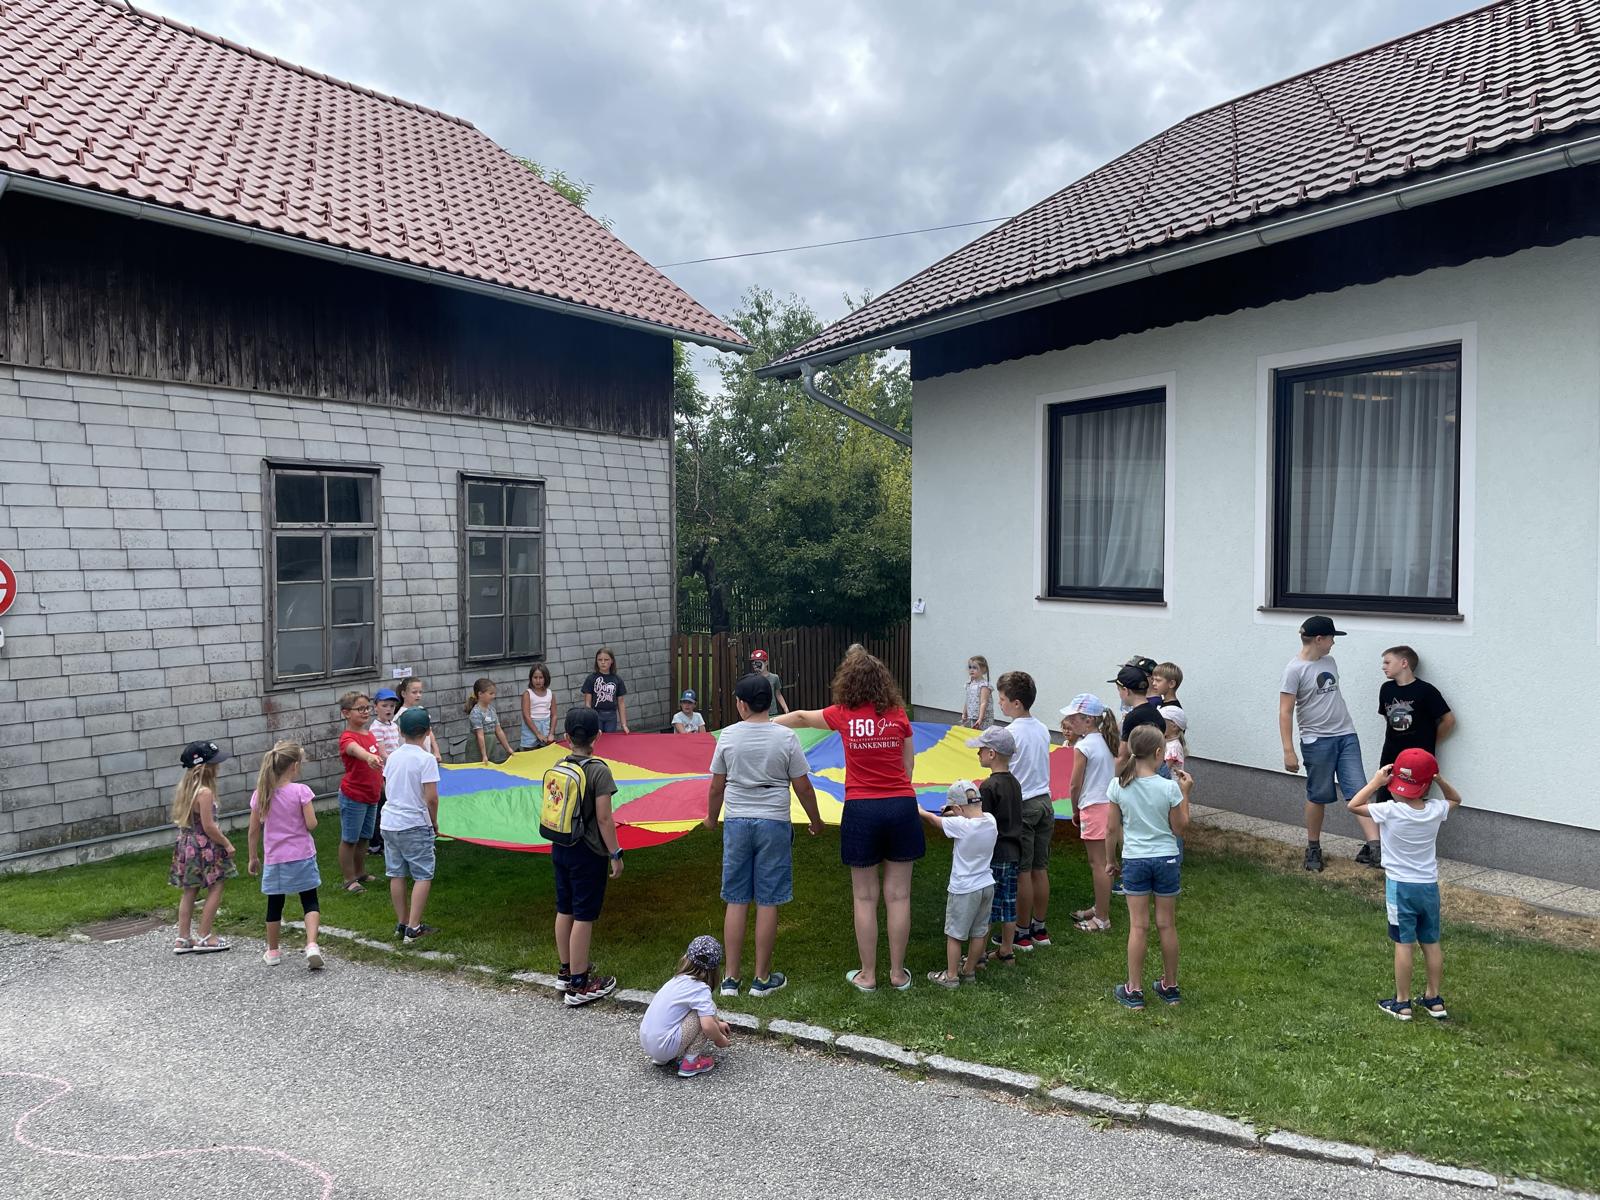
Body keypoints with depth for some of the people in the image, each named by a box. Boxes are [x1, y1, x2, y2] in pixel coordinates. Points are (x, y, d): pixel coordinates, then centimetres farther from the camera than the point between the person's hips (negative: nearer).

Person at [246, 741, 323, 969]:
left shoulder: (260, 794, -2)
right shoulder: (301, 791, -13)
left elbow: (254, 830, 3)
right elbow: (311, 824, -15)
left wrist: (253, 857, 14)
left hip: (274, 859, 3)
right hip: (302, 856, -3)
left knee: (275, 904, 16)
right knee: (310, 902, 7)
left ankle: (273, 952, 29)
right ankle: (312, 945, -11)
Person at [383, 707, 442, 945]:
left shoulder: (393, 757, 6)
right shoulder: (426, 759, -13)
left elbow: (388, 787, 16)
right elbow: (431, 797, -16)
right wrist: (434, 822, -1)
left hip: (390, 824, 6)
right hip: (415, 826, -6)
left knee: (396, 875, 13)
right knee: (423, 876, 1)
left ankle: (401, 924, 22)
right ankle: (413, 928, -2)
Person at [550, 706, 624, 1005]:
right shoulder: (598, 770, -18)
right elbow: (604, 818, -18)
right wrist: (615, 854, -11)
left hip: (560, 848, 7)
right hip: (588, 853, -7)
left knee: (564, 910, 17)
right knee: (584, 916, 0)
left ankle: (567, 969, 32)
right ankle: (579, 985, 6)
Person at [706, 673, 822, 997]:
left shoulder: (728, 736, -4)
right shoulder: (786, 737, -8)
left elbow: (717, 786, 4)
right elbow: (802, 787, -3)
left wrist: (712, 817, 21)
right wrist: (815, 821, 12)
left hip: (736, 823, 2)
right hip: (773, 824, -1)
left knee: (736, 901, 9)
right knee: (767, 903, 6)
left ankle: (730, 978, 15)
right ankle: (762, 978, 14)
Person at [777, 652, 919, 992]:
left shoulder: (844, 715, -1)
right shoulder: (898, 715, 2)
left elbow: (801, 717, 17)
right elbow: (908, 767, 8)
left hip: (861, 810, -1)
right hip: (901, 806, 2)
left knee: (865, 897, 9)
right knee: (898, 895, 8)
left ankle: (867, 974, 17)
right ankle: (898, 973, 17)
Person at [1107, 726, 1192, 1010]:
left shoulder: (1118, 786, -9)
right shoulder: (1169, 788, -14)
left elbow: (1114, 828, -3)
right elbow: (1179, 828, -3)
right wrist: (1185, 793, 2)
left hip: (1134, 860, 1)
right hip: (1166, 859, -1)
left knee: (1138, 926, 7)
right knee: (1167, 925, 12)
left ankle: (1134, 991, 12)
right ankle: (1170, 986, 25)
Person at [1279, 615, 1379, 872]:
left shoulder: (1329, 661, 9)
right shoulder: (1295, 670, -12)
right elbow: (1285, 712, -13)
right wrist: (1288, 751, -17)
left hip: (1346, 736, 6)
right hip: (1317, 741, -5)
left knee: (1358, 792, -3)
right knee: (1318, 796, 6)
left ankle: (1374, 848, -8)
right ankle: (1313, 849, 21)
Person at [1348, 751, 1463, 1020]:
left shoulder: (1391, 811, -19)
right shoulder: (1435, 810, -7)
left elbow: (1354, 805, -8)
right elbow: (1456, 799, 16)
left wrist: (1376, 782, -8)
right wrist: (1439, 779, 0)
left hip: (1400, 886, -4)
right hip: (1429, 886, 4)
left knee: (1404, 943, 1)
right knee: (1431, 943, 13)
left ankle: (1402, 1003, 8)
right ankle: (1434, 1000, 24)